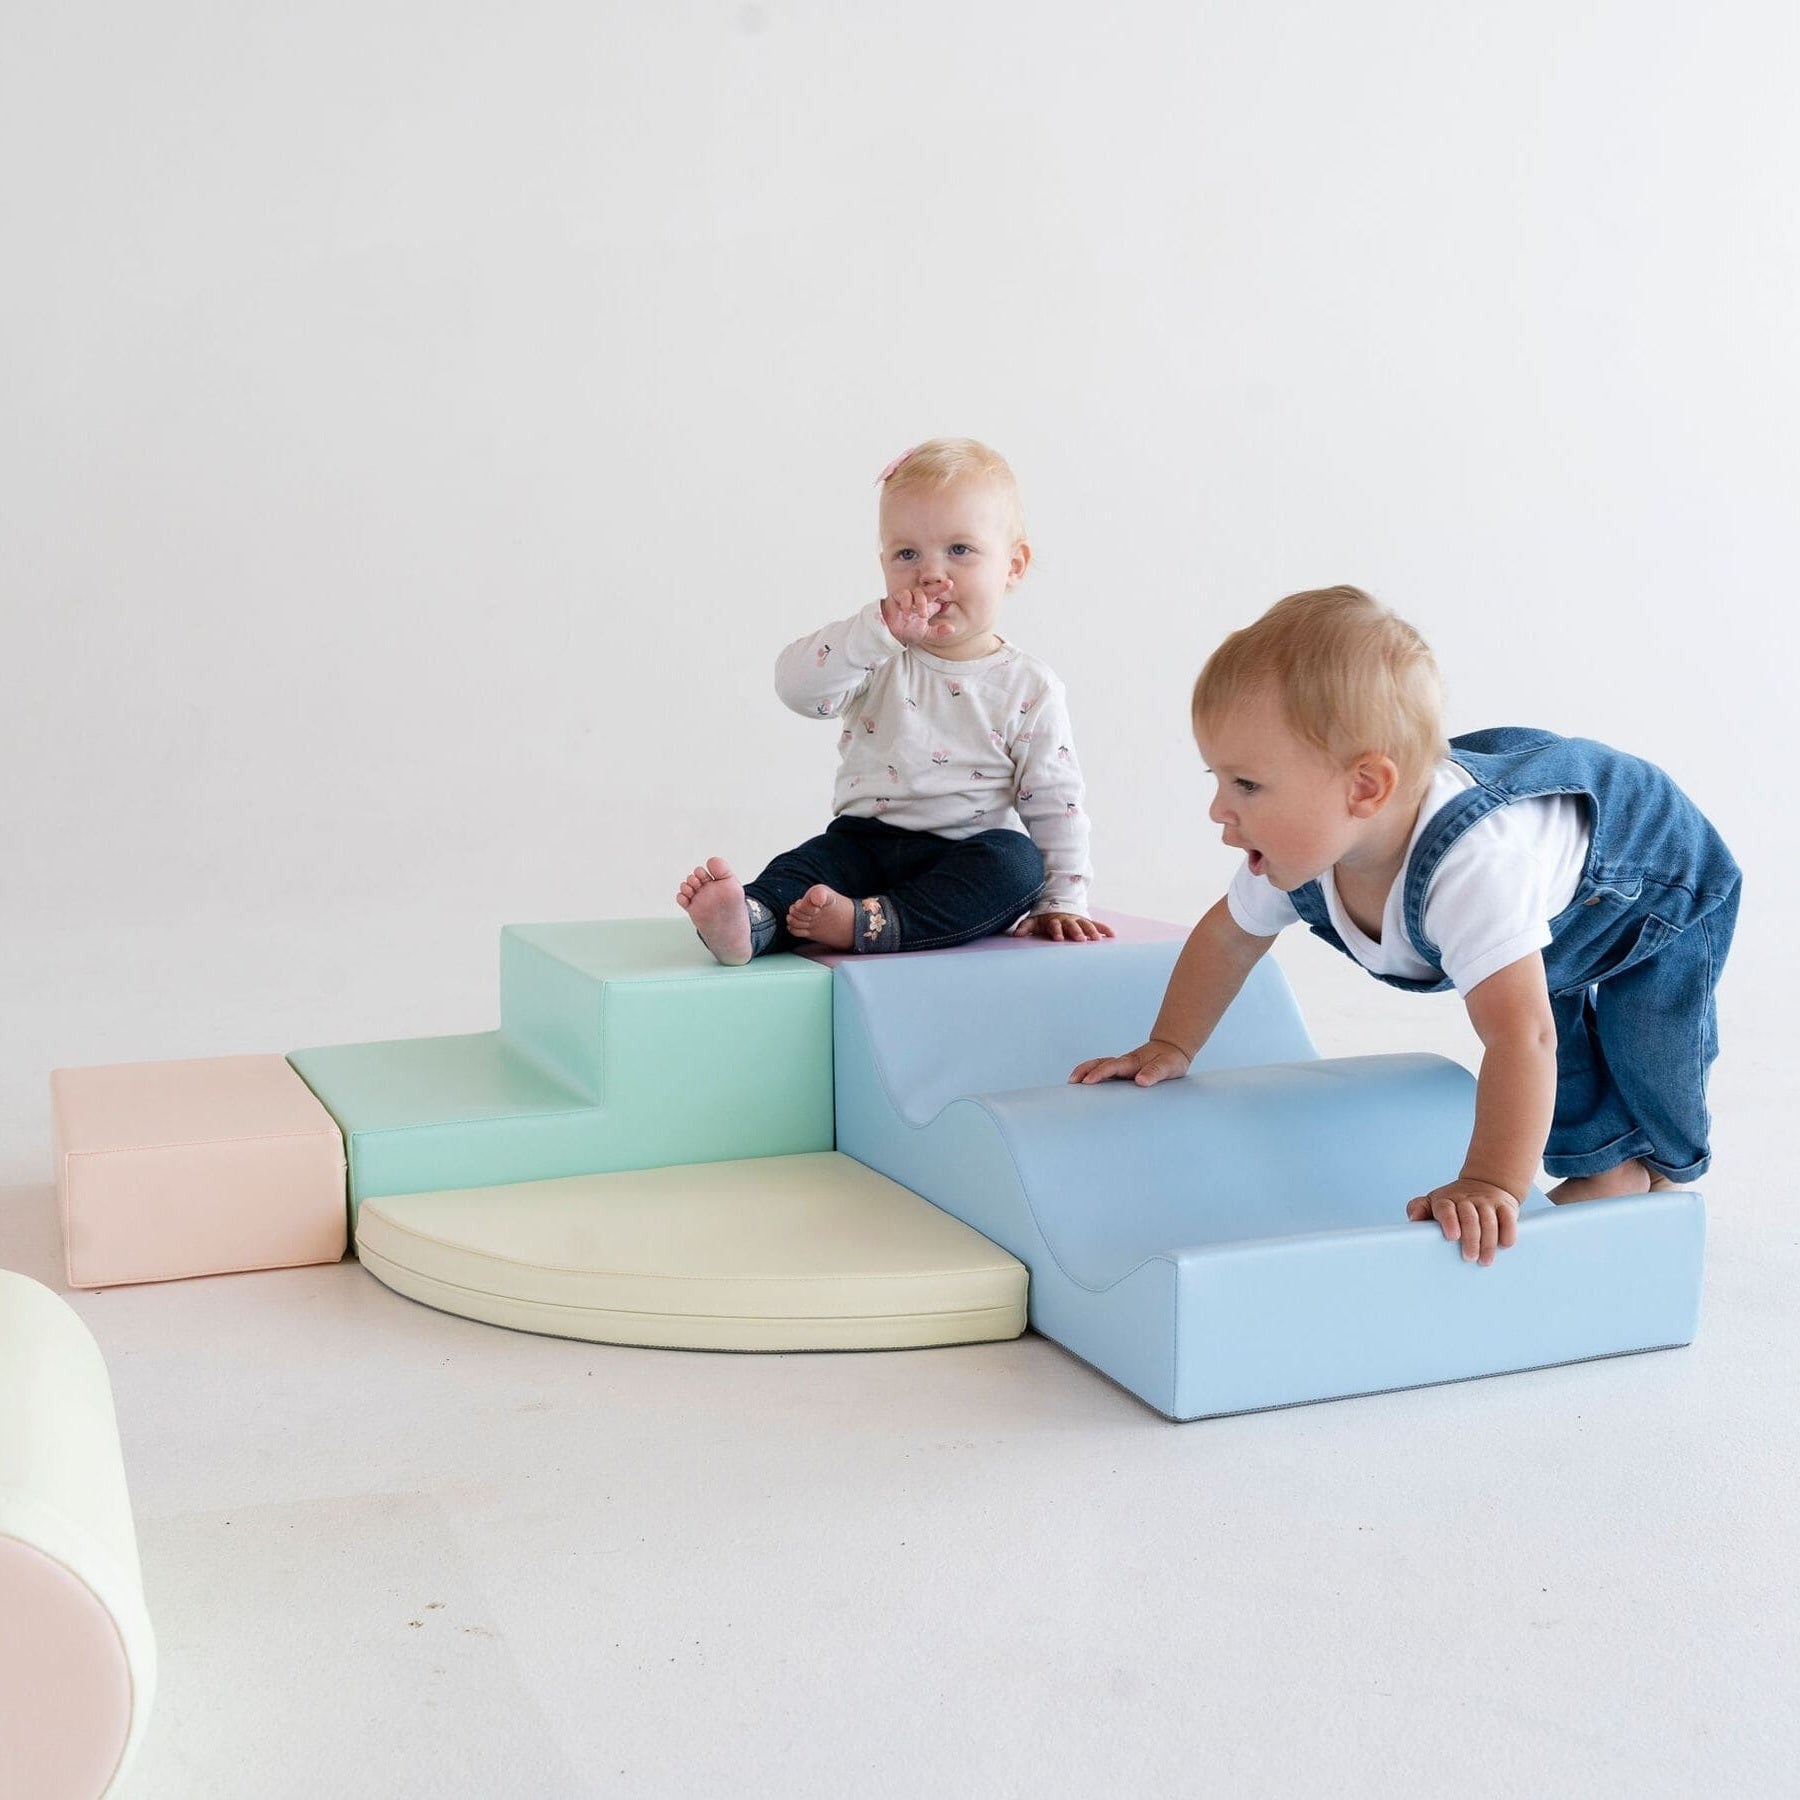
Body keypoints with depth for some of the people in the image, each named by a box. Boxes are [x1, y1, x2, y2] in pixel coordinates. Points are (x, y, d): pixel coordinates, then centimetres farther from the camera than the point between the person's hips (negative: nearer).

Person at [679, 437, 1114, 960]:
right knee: (812, 859, -25)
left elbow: (1055, 806, 2)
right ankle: (750, 920, -54)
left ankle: (870, 922, -43)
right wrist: (879, 628, -25)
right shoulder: (877, 659, 4)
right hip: (866, 843, 1)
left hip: (967, 862, -1)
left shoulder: (1028, 689, 1)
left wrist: (1062, 902, -6)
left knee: (1018, 863, -30)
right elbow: (797, 684, -14)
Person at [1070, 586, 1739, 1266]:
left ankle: (1657, 1166, 18)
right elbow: (1228, 936, -8)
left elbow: (1519, 1037, -56)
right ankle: (1600, 1159, 33)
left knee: (1645, 1050, -10)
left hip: (1662, 886, -6)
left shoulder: (1471, 867, -53)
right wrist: (1169, 1047, -9)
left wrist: (1492, 1186, -55)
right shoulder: (1303, 840, -27)